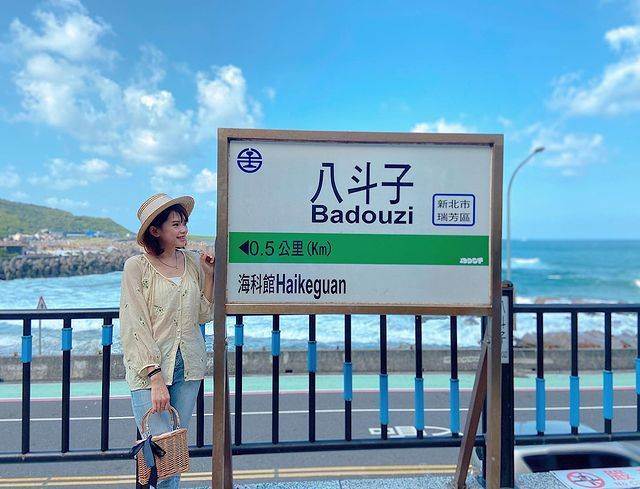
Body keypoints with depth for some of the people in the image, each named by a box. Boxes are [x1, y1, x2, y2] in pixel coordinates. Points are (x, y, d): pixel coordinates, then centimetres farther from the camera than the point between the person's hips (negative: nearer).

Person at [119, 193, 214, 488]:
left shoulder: (193, 262, 5)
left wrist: (209, 275, -1)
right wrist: (155, 377, -16)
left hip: (188, 367, 4)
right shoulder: (137, 267, -7)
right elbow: (135, 327, -11)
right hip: (148, 369, -4)